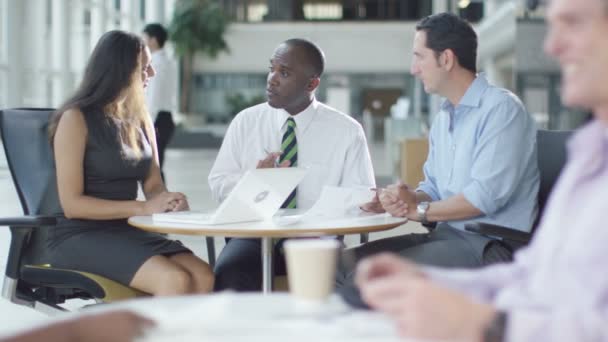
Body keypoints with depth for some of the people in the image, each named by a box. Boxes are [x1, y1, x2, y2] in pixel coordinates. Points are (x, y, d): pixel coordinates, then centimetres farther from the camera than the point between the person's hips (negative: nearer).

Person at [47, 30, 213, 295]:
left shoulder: (140, 119, 14)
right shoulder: (76, 119, -7)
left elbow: (153, 185, 12)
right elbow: (71, 204, -13)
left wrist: (169, 201, -13)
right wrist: (142, 208, -20)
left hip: (127, 232, 6)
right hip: (80, 237, -6)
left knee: (203, 278, -22)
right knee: (176, 281, -30)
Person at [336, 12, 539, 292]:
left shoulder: (501, 108, -11)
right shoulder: (442, 119, 18)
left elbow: (487, 196, -20)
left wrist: (419, 210, -8)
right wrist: (394, 201, -2)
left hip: (489, 245, -9)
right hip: (445, 235, 9)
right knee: (345, 265, -7)